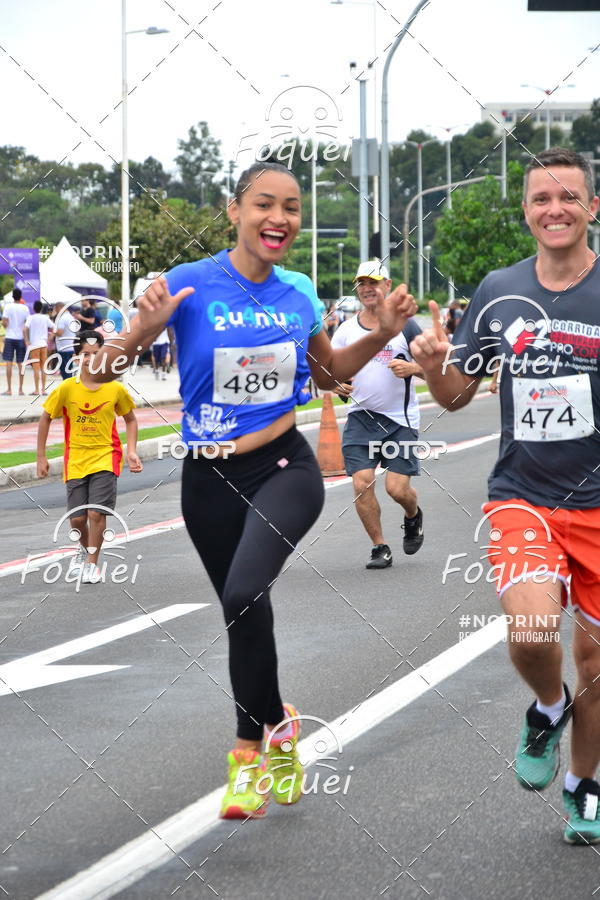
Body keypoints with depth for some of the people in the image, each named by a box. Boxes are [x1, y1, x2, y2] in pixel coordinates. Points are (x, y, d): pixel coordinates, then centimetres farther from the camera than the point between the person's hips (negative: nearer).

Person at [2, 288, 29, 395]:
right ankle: (20, 389, 7)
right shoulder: (25, 308, -1)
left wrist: (6, 326, 9)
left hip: (10, 337, -2)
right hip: (21, 338, 2)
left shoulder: (8, 307, -6)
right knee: (21, 364, 7)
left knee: (9, 363, 0)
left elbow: (4, 322, -11)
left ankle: (9, 389, -4)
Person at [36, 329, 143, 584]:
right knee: (77, 518, 3)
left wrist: (132, 452, -1)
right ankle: (84, 548, 37)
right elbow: (45, 419, 5)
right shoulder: (66, 389, -7)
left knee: (96, 513, -14)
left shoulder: (116, 389, -6)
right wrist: (41, 457, 5)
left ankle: (92, 563, 5)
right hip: (75, 460, 1)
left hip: (106, 458, -1)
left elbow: (130, 420, 11)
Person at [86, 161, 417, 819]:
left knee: (245, 596, -25)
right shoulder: (190, 285, -9)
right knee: (242, 615, 13)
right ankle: (276, 726, 38)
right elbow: (100, 371, -10)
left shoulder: (299, 293, 1)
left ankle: (251, 746, -8)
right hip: (209, 480, 0)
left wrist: (382, 334, 5)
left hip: (284, 470, 0)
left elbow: (329, 372, 21)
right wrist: (144, 329, -28)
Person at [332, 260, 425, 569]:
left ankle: (413, 516, 29)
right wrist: (336, 383, -13)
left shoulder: (404, 325, -1)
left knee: (397, 488, -8)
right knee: (362, 483, -10)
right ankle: (380, 548, 7)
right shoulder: (346, 329, 6)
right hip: (360, 417, 2)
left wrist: (412, 368, -20)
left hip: (400, 419, -2)